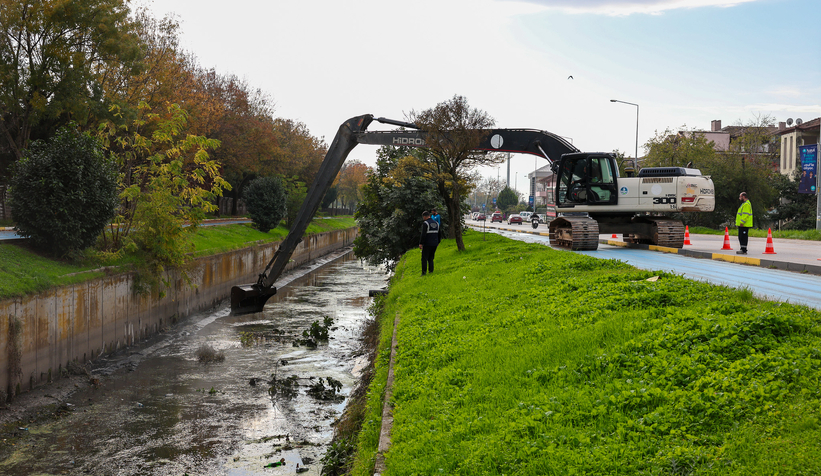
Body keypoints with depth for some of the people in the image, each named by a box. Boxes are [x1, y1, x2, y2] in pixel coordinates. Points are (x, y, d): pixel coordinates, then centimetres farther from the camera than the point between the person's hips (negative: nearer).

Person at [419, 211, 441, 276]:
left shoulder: (425, 223, -10)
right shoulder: (436, 223, 12)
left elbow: (423, 234, -17)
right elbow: (439, 233, 17)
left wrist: (421, 243, -16)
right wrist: (438, 242, 26)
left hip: (427, 244, -6)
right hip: (435, 244, 6)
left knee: (424, 258, -2)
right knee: (431, 258, 14)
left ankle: (424, 272, -7)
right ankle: (431, 271, 8)